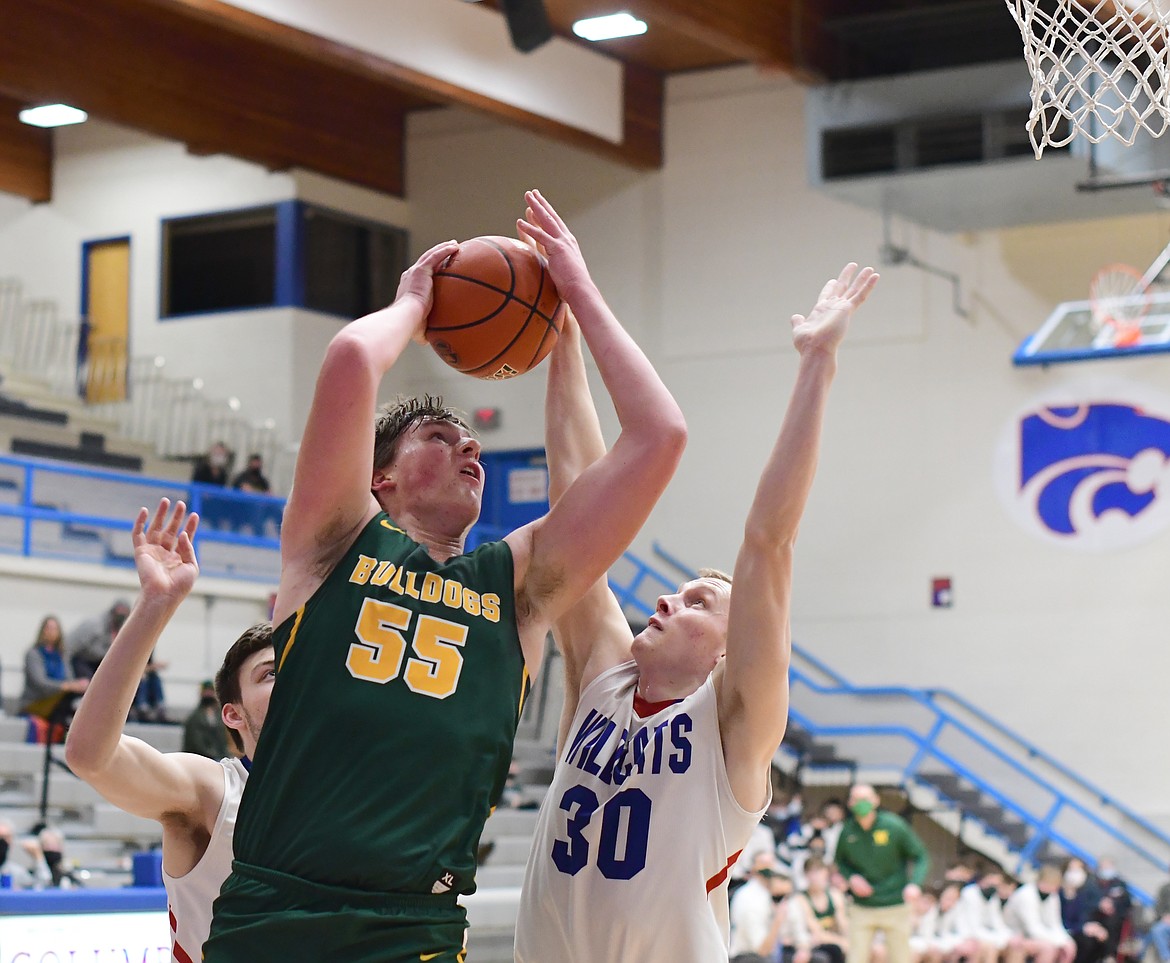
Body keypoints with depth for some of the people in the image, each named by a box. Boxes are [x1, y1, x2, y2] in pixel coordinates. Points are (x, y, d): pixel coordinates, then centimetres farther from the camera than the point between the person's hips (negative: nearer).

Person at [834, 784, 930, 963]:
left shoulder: (894, 826, -11)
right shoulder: (848, 832, -3)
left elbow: (920, 856, -3)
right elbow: (841, 861, 16)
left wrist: (915, 883, -21)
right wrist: (851, 877, -6)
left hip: (895, 907, -2)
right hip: (862, 909, 2)